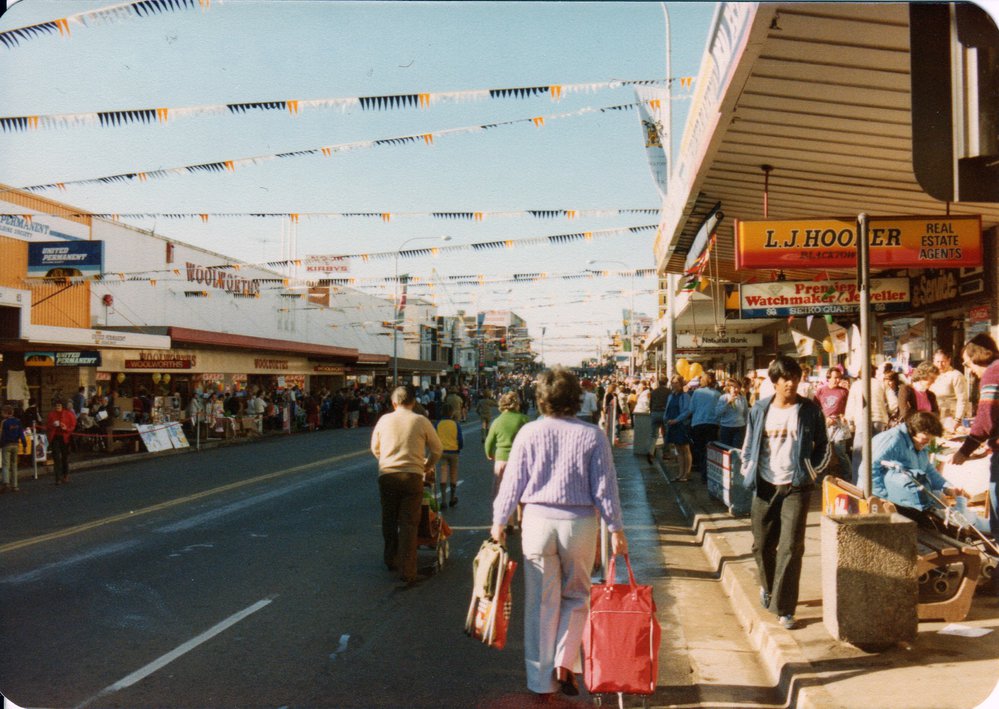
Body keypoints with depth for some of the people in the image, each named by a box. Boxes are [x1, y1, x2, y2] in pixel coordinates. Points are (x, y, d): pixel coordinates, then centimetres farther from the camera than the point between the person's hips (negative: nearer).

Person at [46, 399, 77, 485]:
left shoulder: (68, 414, 2)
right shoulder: (51, 414, 7)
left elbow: (73, 425, 2)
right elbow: (47, 426, 10)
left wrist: (66, 428, -16)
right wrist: (52, 425, -11)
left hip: (65, 438, 0)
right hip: (55, 437, 0)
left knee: (65, 457, 9)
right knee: (56, 458, -6)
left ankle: (65, 476, 25)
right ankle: (58, 478, -6)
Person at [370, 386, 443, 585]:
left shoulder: (384, 420, 5)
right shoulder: (421, 421, 0)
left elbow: (375, 448, 18)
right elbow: (437, 449, 7)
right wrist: (428, 467, 24)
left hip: (387, 475, 2)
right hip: (412, 477, -2)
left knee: (389, 521, 18)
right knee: (408, 524, 1)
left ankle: (391, 560, 32)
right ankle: (408, 571, -1)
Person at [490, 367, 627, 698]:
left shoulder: (528, 433, -5)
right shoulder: (592, 435, -6)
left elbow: (512, 481, -1)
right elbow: (605, 487, -4)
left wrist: (499, 520, 10)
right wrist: (616, 528, 5)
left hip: (538, 521, 0)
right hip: (580, 522, 0)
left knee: (541, 603, 10)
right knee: (576, 596, 19)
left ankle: (542, 679, 19)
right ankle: (565, 662, 6)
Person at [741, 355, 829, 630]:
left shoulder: (810, 410, 0)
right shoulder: (760, 409, 5)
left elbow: (822, 447, 9)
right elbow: (748, 445, 14)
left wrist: (811, 472, -1)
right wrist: (749, 473, 5)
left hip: (796, 487, -2)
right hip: (765, 487, 2)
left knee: (791, 546, -8)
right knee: (762, 545, 11)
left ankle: (784, 608, 1)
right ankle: (768, 586, 40)